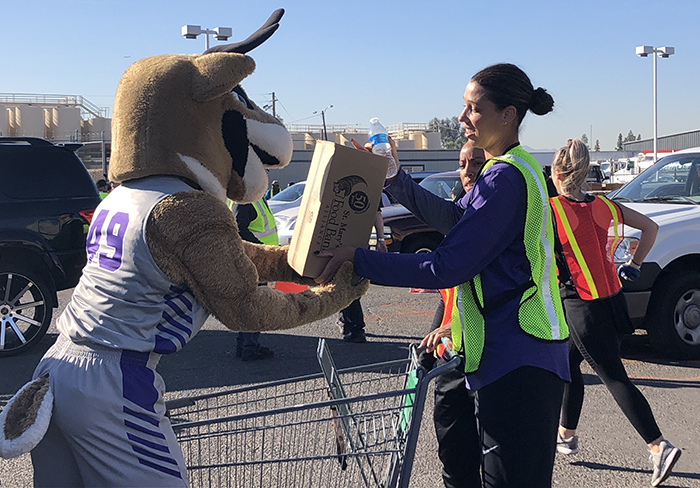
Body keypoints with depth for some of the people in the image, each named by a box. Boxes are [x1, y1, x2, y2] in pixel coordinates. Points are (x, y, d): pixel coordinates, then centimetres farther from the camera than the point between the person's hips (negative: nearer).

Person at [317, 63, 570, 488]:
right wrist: (395, 180, 8)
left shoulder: (506, 177, -18)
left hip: (516, 362, -11)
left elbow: (446, 267, -22)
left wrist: (358, 260, -20)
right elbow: (456, 217, 17)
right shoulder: (516, 168, 15)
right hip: (524, 355, 11)